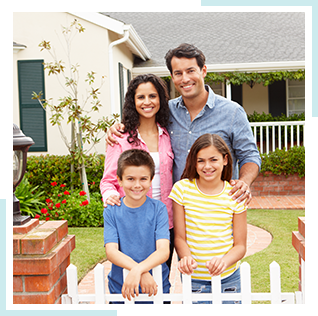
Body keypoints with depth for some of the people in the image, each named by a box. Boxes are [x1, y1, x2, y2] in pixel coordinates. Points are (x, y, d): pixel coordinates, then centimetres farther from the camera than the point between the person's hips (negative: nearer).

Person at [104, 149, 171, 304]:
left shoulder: (158, 208, -7)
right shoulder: (112, 211, -5)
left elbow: (163, 251, -16)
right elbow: (111, 251, -14)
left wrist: (137, 270, -33)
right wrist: (143, 272, -29)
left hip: (156, 287, 0)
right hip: (120, 288, 1)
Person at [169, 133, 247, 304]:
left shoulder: (234, 194, -3)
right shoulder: (182, 188, -5)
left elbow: (240, 245, -1)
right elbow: (179, 237, -2)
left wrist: (224, 261, -21)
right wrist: (186, 258, -23)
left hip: (229, 279, 1)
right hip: (193, 278, -1)